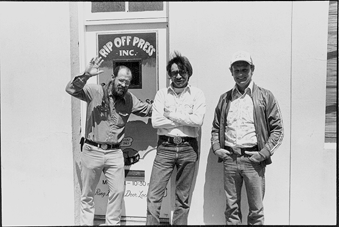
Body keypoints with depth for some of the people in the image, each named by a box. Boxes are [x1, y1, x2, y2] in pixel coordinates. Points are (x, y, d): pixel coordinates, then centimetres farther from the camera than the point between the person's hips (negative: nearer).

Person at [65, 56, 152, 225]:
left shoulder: (130, 99, 5)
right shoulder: (95, 91, -7)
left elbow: (148, 110, 17)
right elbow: (71, 90, -17)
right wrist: (86, 75, -31)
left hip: (115, 153, 3)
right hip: (92, 151, -2)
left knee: (118, 191, 6)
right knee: (87, 194, 12)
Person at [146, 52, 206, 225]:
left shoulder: (197, 94, 4)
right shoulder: (161, 94, 6)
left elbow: (198, 120, -12)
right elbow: (156, 121, -6)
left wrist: (170, 115, -7)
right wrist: (185, 121, -8)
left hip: (188, 147, 0)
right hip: (165, 146, 0)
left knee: (183, 198, 11)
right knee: (154, 196, -2)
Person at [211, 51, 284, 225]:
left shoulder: (265, 96, 2)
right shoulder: (225, 98, 12)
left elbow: (277, 129, 0)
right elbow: (215, 127, 18)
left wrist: (264, 153, -9)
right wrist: (216, 148, 3)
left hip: (253, 159, -2)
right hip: (229, 159, 3)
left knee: (256, 210, 6)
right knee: (231, 208, 11)